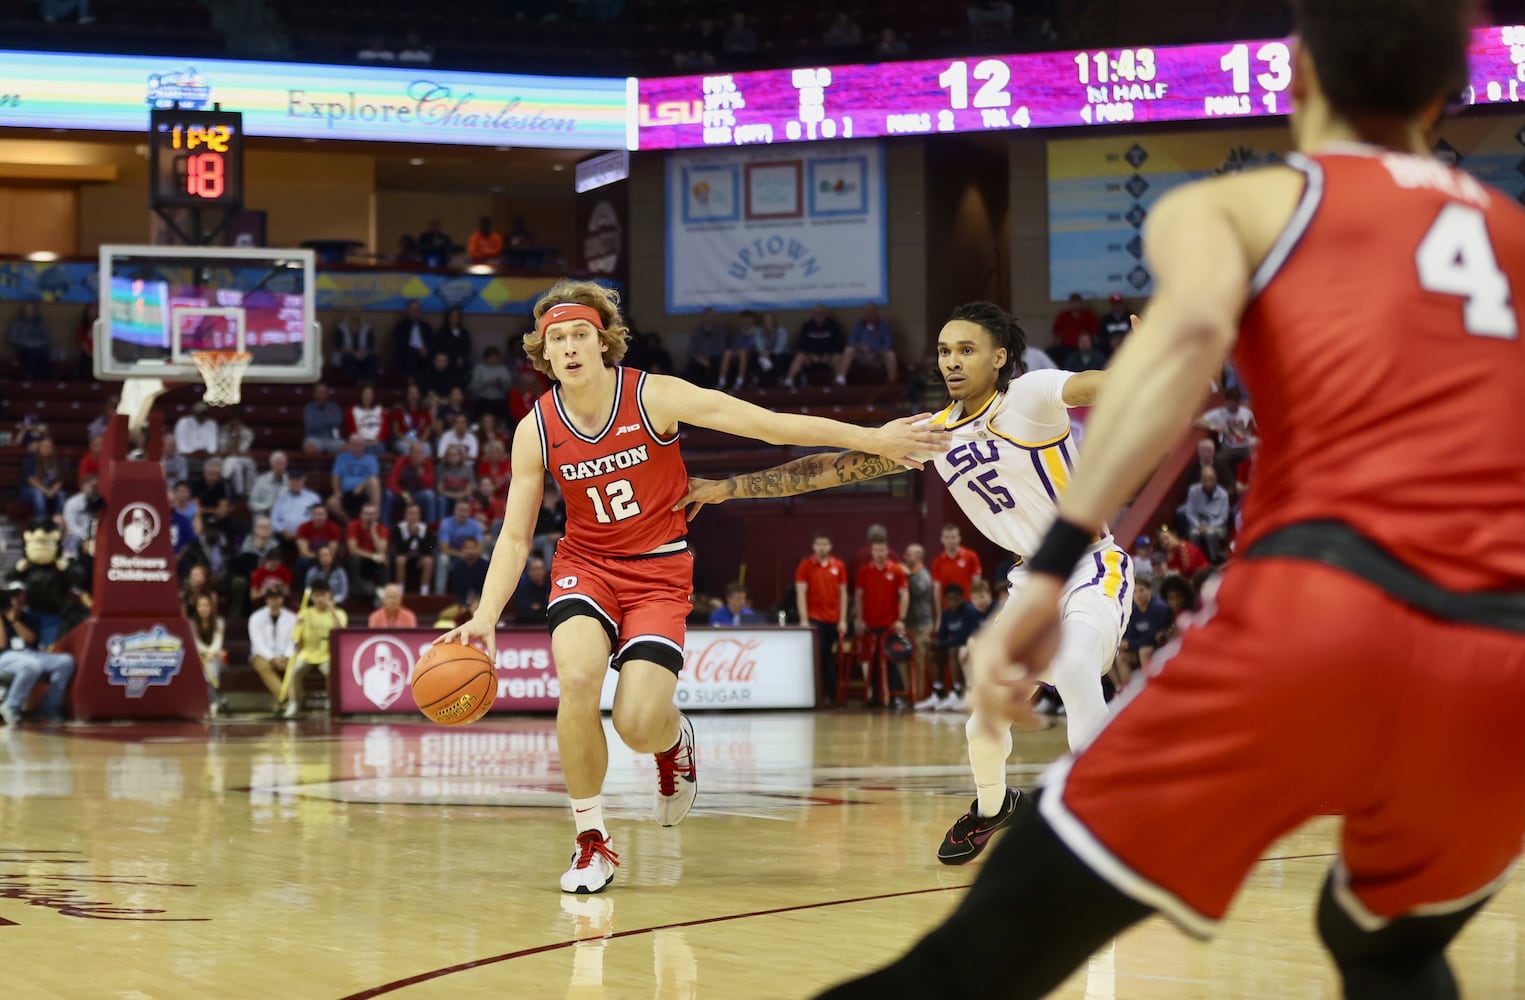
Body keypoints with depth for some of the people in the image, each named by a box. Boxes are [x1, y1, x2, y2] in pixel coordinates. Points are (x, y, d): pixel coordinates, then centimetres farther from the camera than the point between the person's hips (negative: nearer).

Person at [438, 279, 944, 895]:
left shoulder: (654, 396, -15)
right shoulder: (536, 432, -7)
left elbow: (772, 425, -15)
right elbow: (514, 537, -1)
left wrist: (872, 439, -18)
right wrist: (485, 617, -16)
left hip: (658, 570, -2)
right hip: (585, 564, 2)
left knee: (638, 725, -18)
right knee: (576, 679, -28)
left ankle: (673, 740, 25)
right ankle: (591, 841, -8)